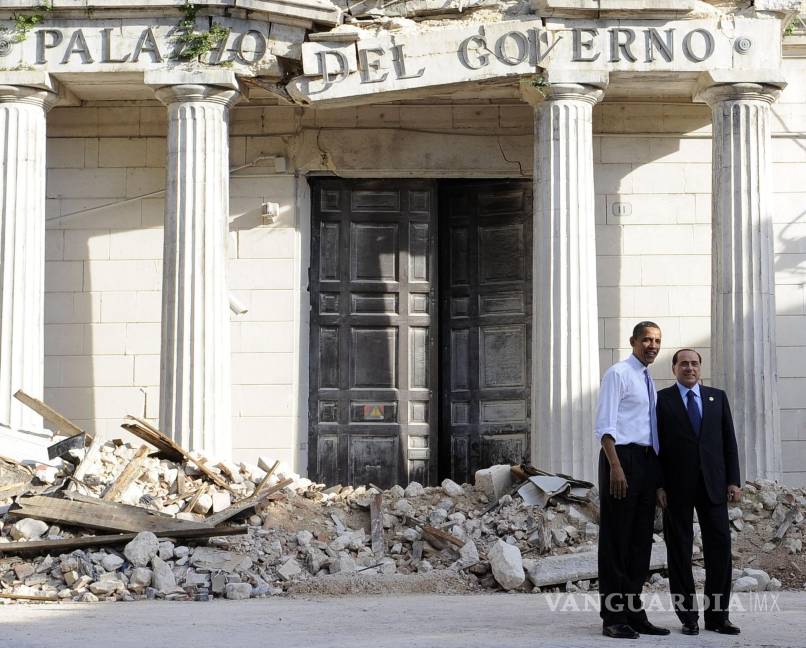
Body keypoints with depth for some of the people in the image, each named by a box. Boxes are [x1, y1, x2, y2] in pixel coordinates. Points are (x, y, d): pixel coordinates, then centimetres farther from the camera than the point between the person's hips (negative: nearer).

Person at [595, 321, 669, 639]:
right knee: (615, 539, -5)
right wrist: (615, 467, -21)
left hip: (646, 461, 8)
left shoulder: (648, 381, 20)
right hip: (622, 457, -8)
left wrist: (657, 472, 15)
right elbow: (605, 425, -13)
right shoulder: (618, 374, -5)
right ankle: (613, 618, -3)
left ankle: (634, 613, 15)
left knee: (640, 540, 9)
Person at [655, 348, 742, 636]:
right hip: (677, 485, -2)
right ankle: (688, 616, 6)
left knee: (719, 545, -1)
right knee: (680, 549, 1)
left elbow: (729, 441, 10)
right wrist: (658, 486, -7)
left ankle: (717, 615, 5)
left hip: (713, 484, 2)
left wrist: (734, 481, 1)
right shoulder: (661, 400, 4)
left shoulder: (717, 397, 12)